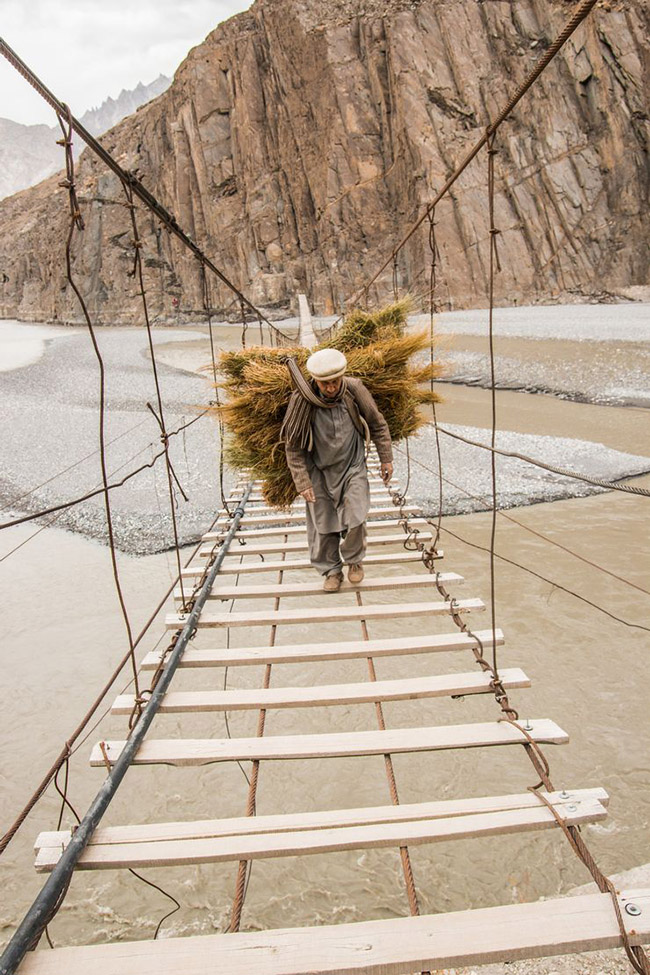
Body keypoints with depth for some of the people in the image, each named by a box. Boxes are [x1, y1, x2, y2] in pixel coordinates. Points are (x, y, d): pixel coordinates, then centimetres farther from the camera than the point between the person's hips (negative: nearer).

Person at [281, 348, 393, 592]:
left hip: (352, 466, 1)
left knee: (354, 519, -9)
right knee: (322, 526, 6)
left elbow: (378, 424, 0)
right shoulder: (302, 401, -22)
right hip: (319, 470, 0)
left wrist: (386, 459, 4)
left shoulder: (354, 390, -17)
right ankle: (331, 571, 28)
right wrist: (302, 482, -13)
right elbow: (293, 446, -11)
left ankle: (354, 559, 21)